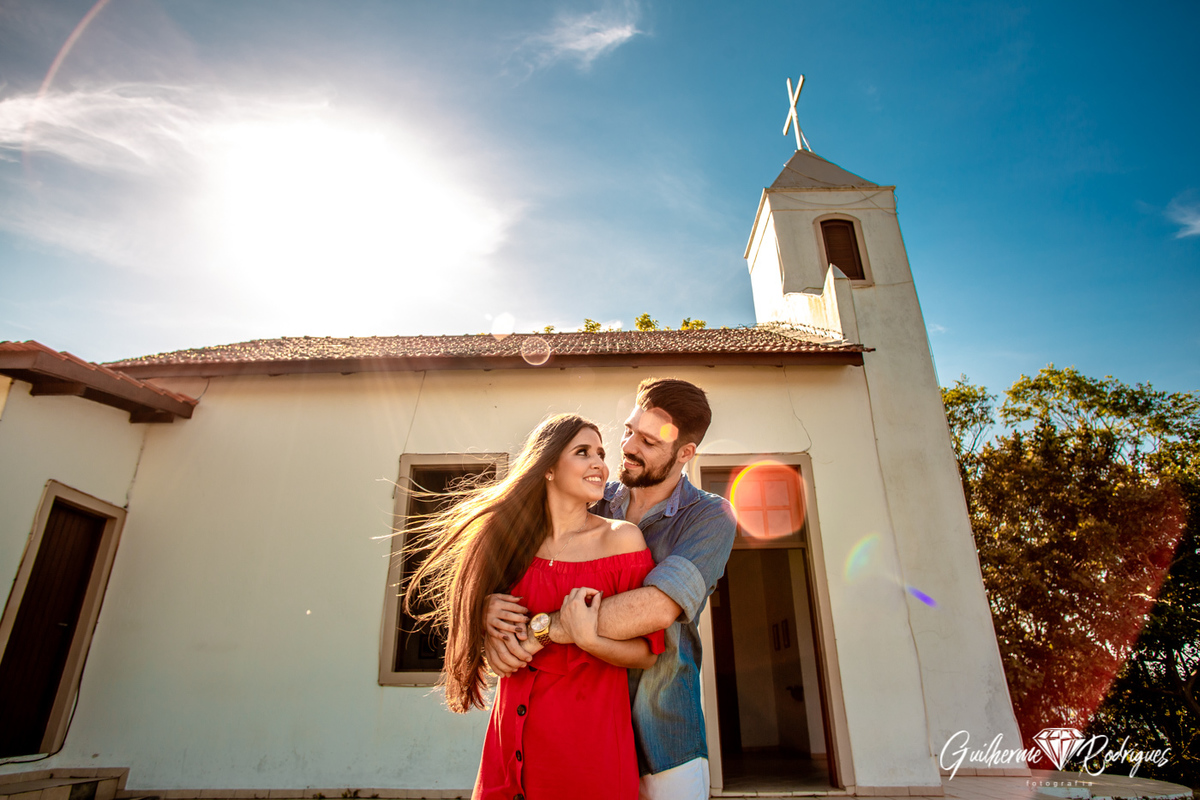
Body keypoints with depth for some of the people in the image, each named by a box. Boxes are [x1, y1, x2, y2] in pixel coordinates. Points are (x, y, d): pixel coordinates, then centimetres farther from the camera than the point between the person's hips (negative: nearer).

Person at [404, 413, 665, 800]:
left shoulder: (620, 538, -11)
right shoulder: (513, 537, 0)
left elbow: (648, 653, -8)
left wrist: (587, 639, -22)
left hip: (588, 732, -3)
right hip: (514, 731, 3)